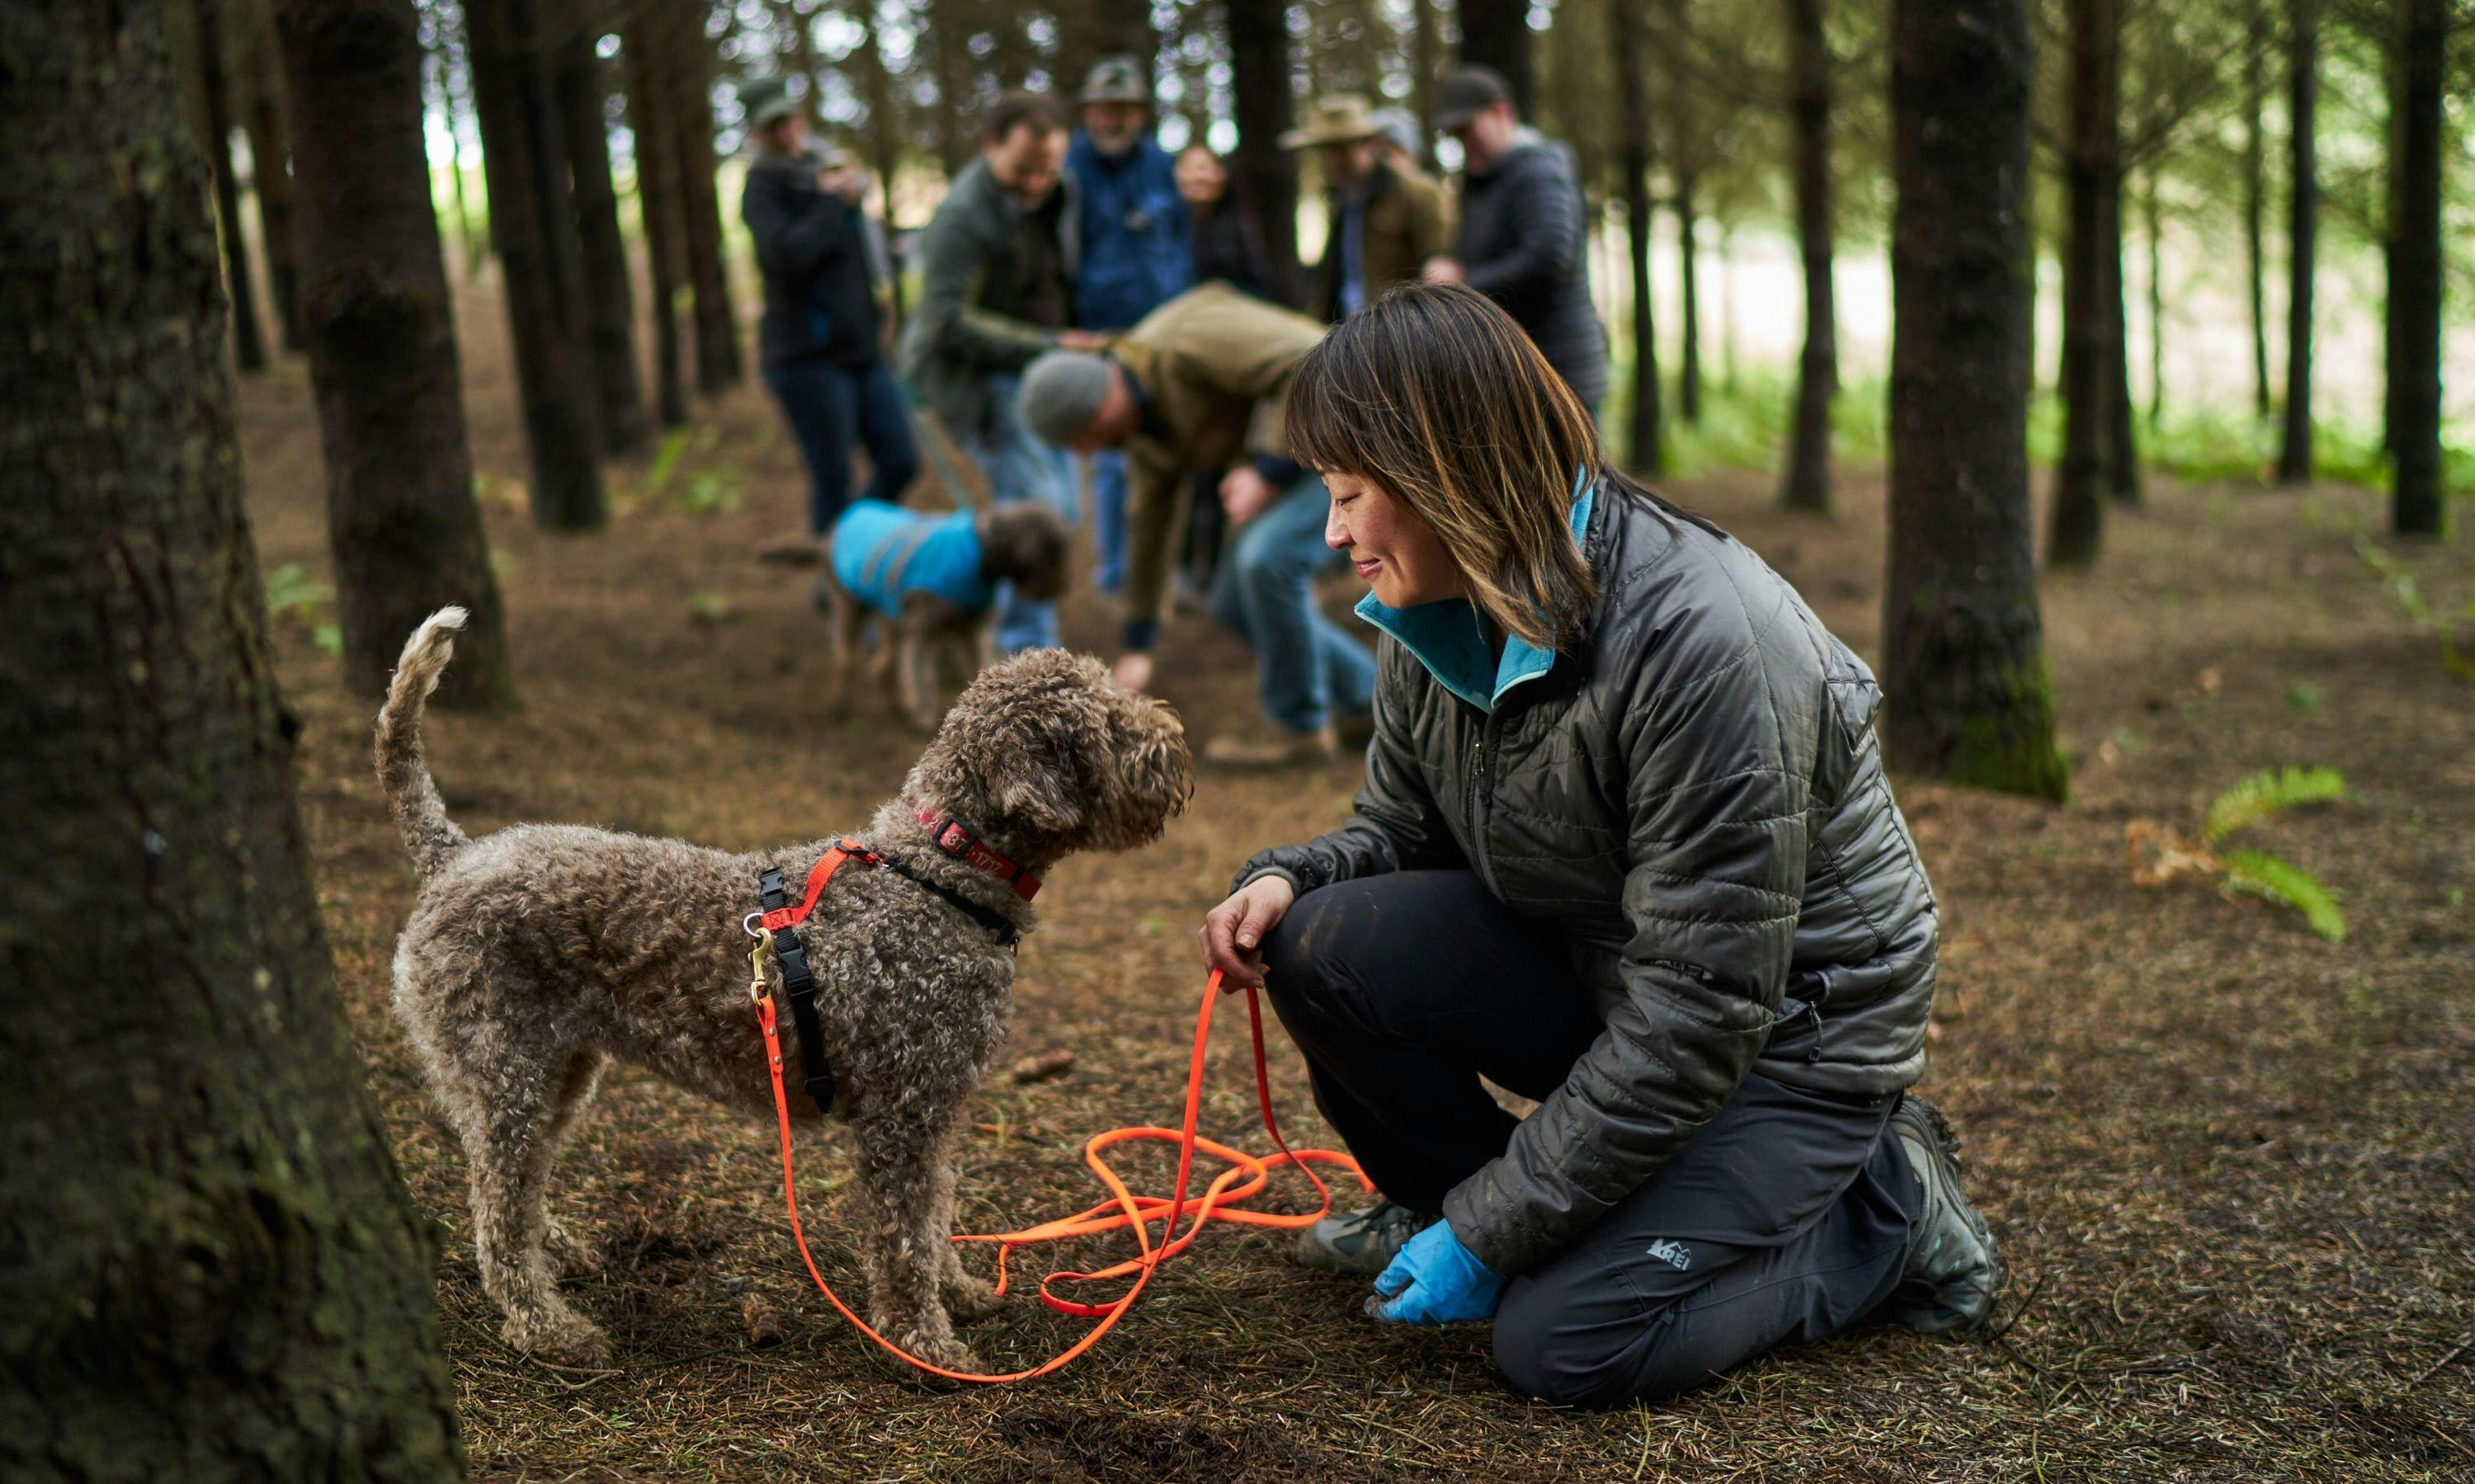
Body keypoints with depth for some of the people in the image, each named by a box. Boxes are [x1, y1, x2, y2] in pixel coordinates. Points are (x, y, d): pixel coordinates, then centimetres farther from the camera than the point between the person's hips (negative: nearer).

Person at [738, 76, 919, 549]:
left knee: (901, 461, 5)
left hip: (861, 349, 7)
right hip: (808, 355, -7)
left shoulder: (824, 168, 16)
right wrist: (836, 202, -15)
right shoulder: (764, 185, -5)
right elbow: (787, 255, -23)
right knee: (834, 479, -5)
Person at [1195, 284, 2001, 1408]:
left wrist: (1494, 1231, -23)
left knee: (1565, 1343, -20)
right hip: (1593, 969, 7)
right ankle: (1441, 1199, 10)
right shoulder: (1439, 618, -7)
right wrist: (1287, 880, -15)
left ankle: (1888, 1209, 3)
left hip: (1789, 1028, -6)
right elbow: (1398, 827, 10)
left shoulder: (1701, 639, -31)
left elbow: (1701, 1010, -29)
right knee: (1323, 944, -17)